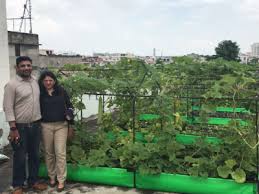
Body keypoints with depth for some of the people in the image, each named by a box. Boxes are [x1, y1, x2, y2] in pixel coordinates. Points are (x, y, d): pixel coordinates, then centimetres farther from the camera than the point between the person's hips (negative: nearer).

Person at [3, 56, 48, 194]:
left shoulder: (35, 81, 7)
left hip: (35, 125, 6)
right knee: (20, 157, 5)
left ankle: (33, 181, 30)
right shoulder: (12, 85, -12)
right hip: (20, 127, -5)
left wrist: (40, 122, 13)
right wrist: (13, 128, -16)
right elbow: (8, 108, -13)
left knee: (35, 155, 14)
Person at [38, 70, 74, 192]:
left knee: (60, 153, -3)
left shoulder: (61, 91, 1)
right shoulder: (39, 94, 1)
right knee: (49, 153, 10)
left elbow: (69, 106, 8)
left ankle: (61, 180, 5)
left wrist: (70, 124, 7)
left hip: (61, 125, -1)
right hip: (46, 126, 1)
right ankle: (52, 177, 26)